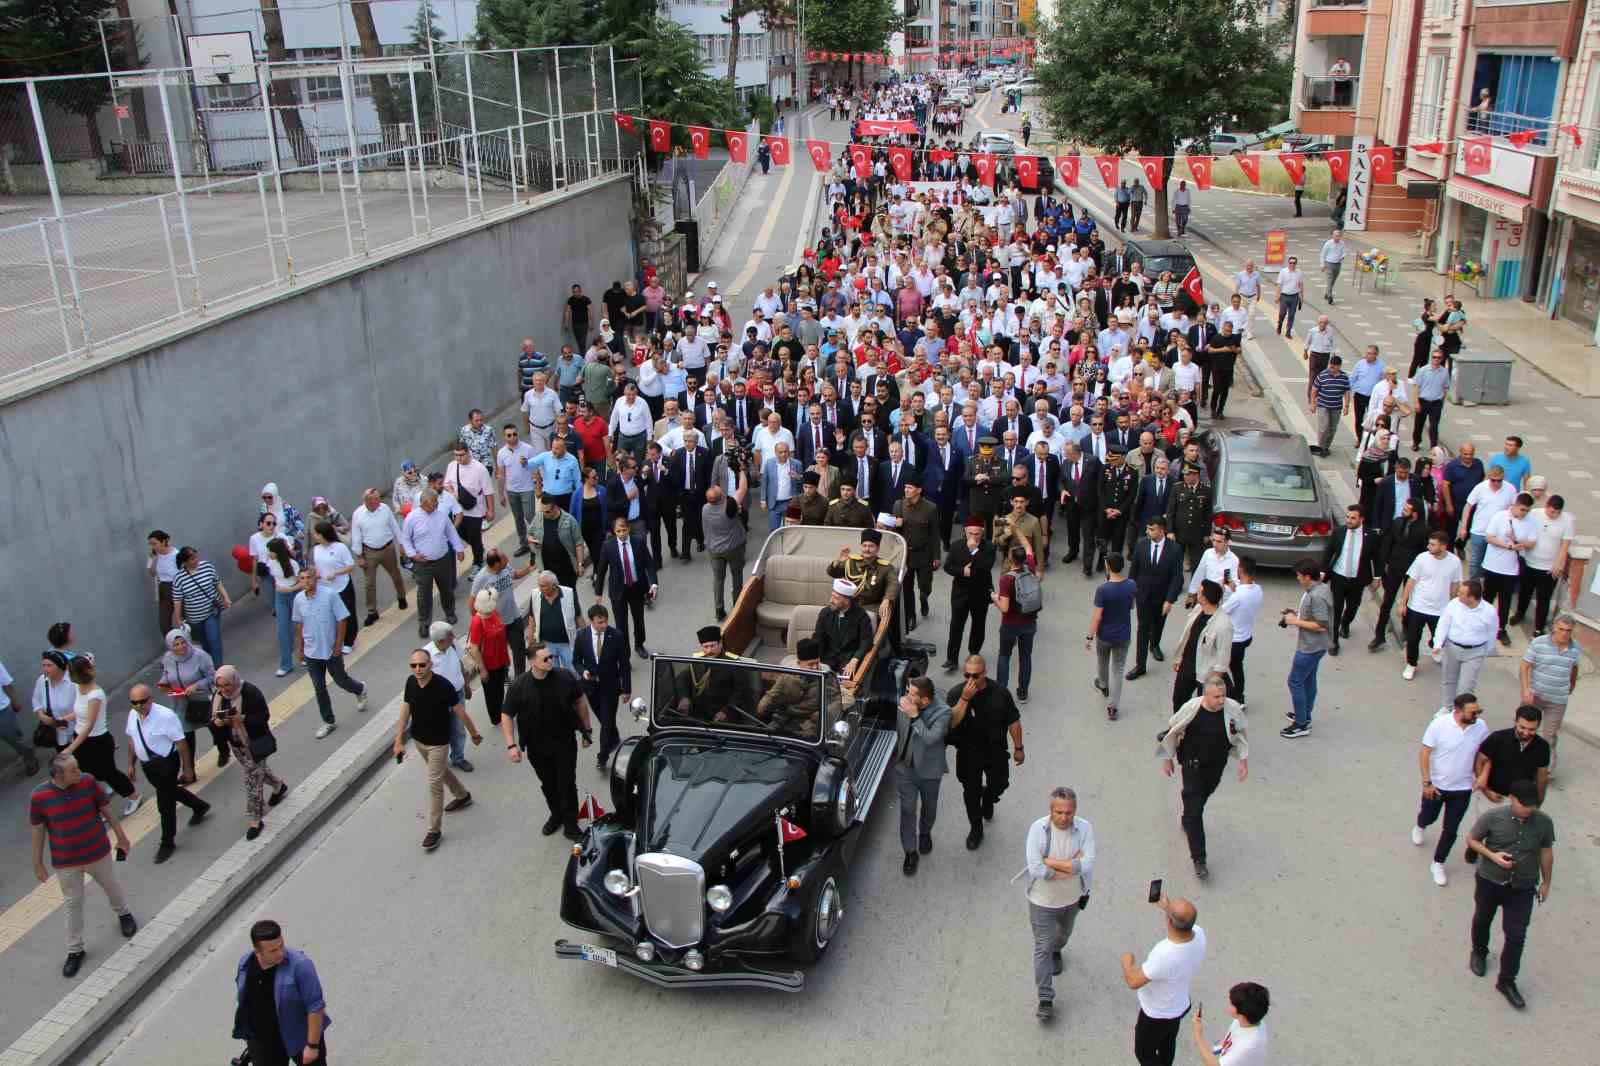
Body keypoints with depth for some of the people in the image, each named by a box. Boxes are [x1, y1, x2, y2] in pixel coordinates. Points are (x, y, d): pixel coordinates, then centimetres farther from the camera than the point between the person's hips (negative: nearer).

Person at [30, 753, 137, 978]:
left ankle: (123, 913, 53)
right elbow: (38, 831, -7)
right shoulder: (39, 796, -19)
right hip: (65, 861, -1)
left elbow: (106, 810, -3)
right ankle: (75, 950, 26)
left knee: (110, 885, 23)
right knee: (73, 903, 10)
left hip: (98, 852, 1)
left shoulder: (88, 781, -17)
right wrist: (38, 863, 0)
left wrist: (121, 837, 5)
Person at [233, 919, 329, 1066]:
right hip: (263, 1039, 4)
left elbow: (315, 1006, -22)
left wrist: (312, 1045, -21)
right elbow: (242, 999, 7)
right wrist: (250, 1037, 14)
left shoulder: (299, 964, -26)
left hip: (301, 1036, -4)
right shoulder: (245, 963, -9)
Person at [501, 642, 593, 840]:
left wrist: (587, 730, 5)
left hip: (565, 742, -1)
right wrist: (511, 745, -14)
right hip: (537, 747, 1)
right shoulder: (518, 687, -16)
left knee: (567, 783, 3)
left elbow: (581, 701, 1)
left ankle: (570, 823, 21)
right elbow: (507, 716, -6)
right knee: (548, 784, 18)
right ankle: (556, 815, 41)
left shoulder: (565, 677, -14)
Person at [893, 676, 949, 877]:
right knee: (907, 809, 5)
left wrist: (914, 716, -38)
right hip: (905, 767, 2)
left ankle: (925, 833, 51)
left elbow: (930, 739, -37)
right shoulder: (904, 704, -15)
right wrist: (897, 752, 10)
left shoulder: (943, 713, -27)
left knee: (929, 807, 22)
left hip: (929, 769, -2)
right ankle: (910, 852, 19)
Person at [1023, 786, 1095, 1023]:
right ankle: (1045, 999, 11)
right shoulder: (1038, 828, -26)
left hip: (1072, 897, 3)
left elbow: (1087, 865, -30)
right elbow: (1036, 869, -30)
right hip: (1042, 899, -3)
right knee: (1042, 947, 0)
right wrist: (1072, 865, -26)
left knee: (1064, 932, 31)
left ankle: (1056, 951, 64)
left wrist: (1051, 862, -30)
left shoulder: (1084, 828, -21)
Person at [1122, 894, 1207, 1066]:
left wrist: (1126, 962, -12)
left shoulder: (1165, 955, -44)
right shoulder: (1199, 934, -24)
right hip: (1180, 1005, 6)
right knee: (1167, 1043, 33)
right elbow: (1185, 926, 3)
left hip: (1156, 1015, -6)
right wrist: (1166, 909, 13)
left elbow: (1133, 982, -31)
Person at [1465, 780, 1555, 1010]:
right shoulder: (1492, 817, -21)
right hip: (1489, 882, 0)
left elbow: (1546, 852, 2)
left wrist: (1545, 882, 9)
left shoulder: (1544, 822, -14)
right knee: (1482, 920, 22)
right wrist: (1492, 855, -22)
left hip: (1523, 888, 1)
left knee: (1516, 935, 0)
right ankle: (1479, 952, 51)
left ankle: (1507, 982, 14)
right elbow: (1472, 839, -7)